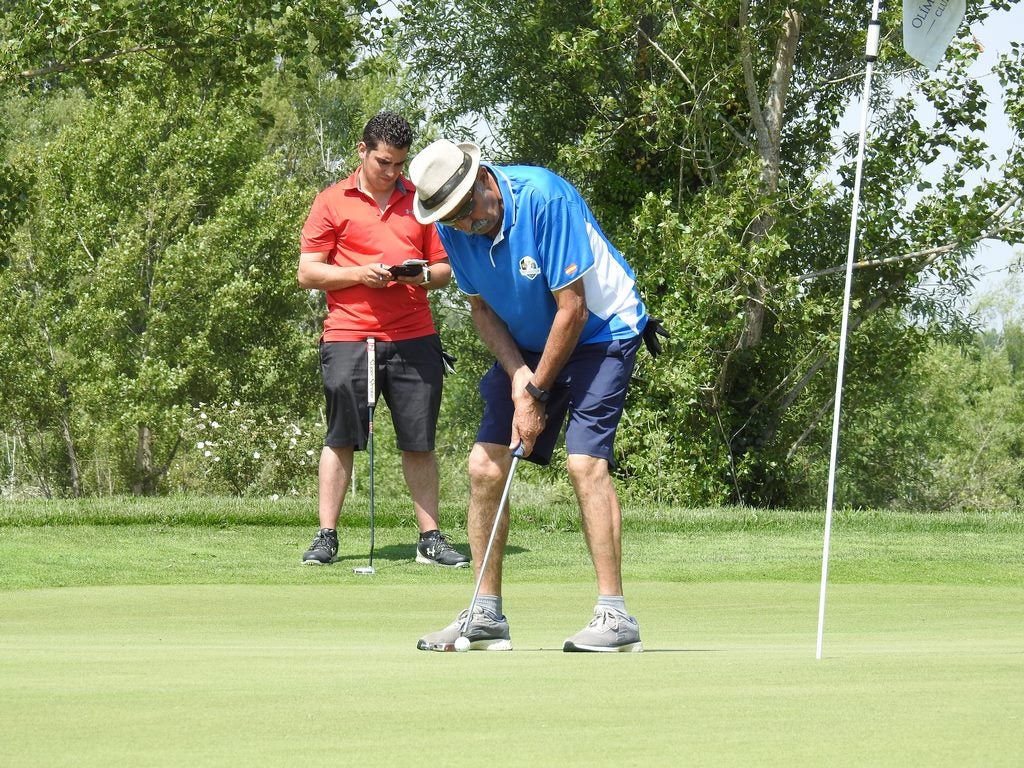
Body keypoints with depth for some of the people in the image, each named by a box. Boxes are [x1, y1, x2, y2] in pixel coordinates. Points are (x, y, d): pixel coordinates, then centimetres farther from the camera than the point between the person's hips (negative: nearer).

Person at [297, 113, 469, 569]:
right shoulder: (332, 202, 5)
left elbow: (444, 270, 17)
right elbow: (307, 273, 3)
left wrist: (423, 275, -6)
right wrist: (360, 274, -11)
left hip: (414, 338, 2)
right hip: (348, 336, -2)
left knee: (419, 442, 3)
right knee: (341, 439, -1)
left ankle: (430, 538, 8)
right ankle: (326, 536, 5)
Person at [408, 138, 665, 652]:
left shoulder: (544, 199, -29)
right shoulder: (453, 230, -10)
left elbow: (573, 309, -23)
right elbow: (483, 309, 4)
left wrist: (537, 393, -16)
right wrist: (518, 376, -12)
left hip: (600, 333, -6)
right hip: (526, 346, 6)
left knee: (585, 461, -21)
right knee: (485, 465, -2)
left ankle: (615, 615, -20)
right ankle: (486, 616, 6)